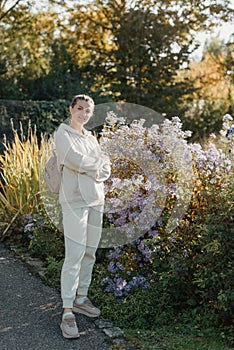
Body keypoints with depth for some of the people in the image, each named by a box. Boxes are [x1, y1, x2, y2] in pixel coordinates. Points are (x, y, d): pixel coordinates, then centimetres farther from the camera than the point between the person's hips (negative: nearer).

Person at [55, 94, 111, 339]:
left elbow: (106, 169, 12)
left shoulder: (91, 138, 18)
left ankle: (81, 298, 22)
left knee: (89, 253, 10)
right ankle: (67, 312, -6)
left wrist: (99, 173, -9)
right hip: (74, 201, -7)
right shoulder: (63, 134, -2)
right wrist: (99, 162, -3)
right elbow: (74, 159, -18)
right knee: (74, 256, -11)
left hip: (96, 199, 7)